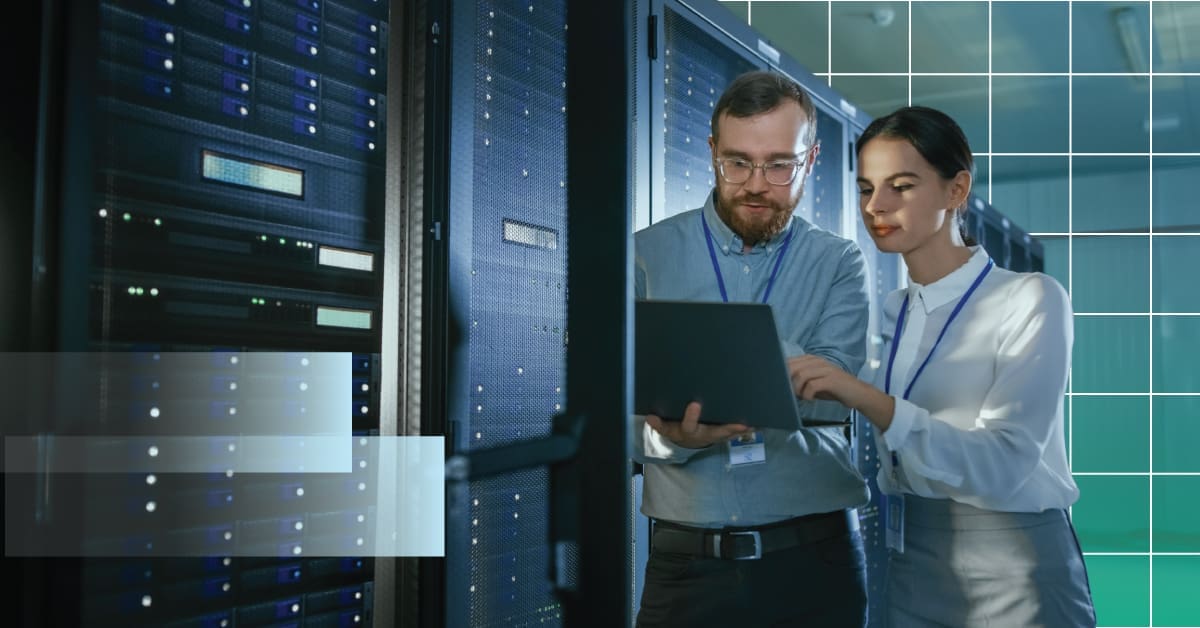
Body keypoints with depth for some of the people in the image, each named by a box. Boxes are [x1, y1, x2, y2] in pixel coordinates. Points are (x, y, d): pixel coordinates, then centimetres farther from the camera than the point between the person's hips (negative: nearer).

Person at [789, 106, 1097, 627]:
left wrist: (867, 399, -32)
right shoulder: (886, 315, 9)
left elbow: (1003, 464, -22)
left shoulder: (1030, 299, -9)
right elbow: (888, 464, 8)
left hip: (1013, 569, -5)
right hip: (909, 569, 5)